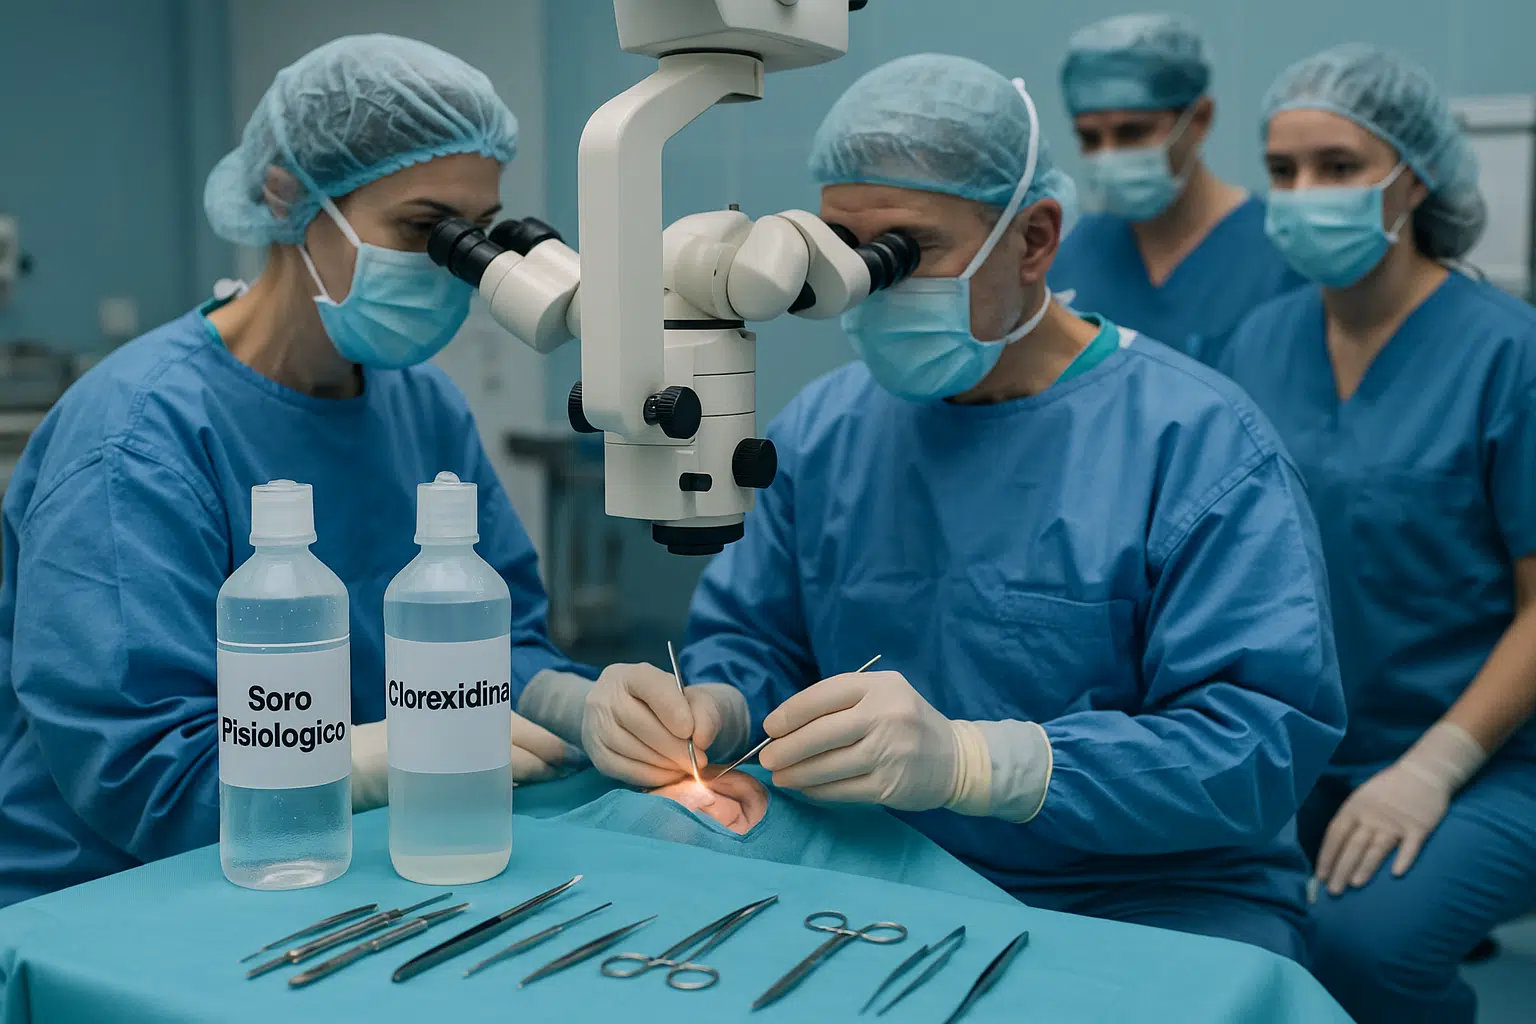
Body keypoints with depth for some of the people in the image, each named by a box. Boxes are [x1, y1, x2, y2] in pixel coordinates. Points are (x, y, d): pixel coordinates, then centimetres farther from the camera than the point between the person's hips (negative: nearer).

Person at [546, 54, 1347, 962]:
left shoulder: (1199, 441, -11)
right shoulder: (824, 427, 7)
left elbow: (1268, 741, -19)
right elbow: (749, 642, 13)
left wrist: (968, 760, -31)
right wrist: (703, 713, -13)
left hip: (1147, 902, -3)